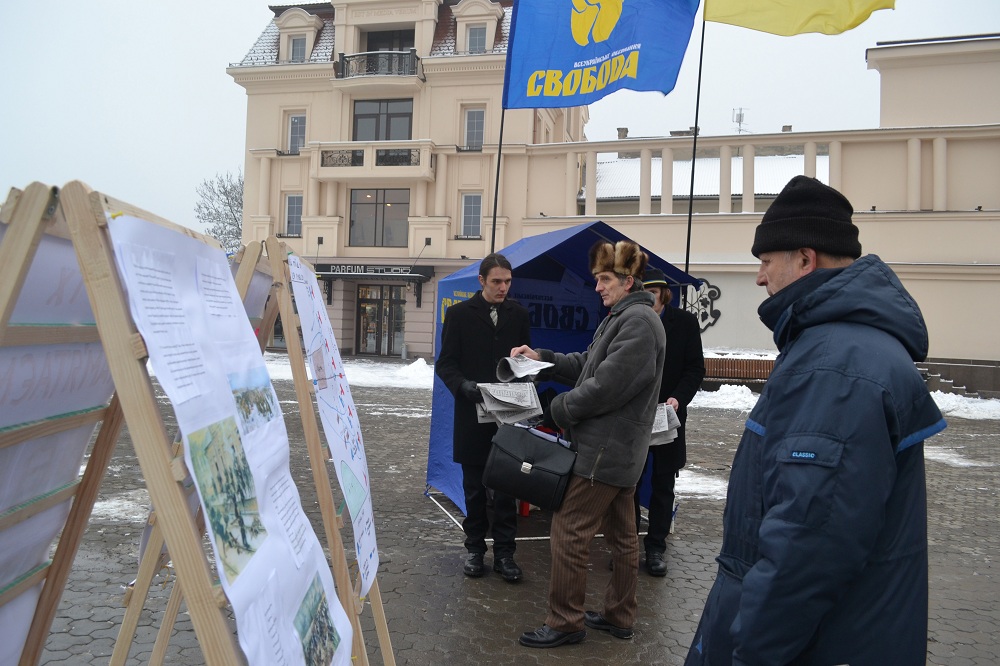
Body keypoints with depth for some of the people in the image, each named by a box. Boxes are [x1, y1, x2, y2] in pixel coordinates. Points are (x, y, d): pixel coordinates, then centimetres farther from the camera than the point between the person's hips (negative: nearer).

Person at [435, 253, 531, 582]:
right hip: (472, 412, -1)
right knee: (474, 487, 10)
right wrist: (463, 385, -21)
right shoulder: (459, 314, 0)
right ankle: (475, 548, 22)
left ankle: (504, 552, 14)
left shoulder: (518, 314, 6)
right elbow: (445, 363, -2)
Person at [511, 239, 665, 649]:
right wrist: (543, 359, 6)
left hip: (605, 449, -10)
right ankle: (618, 616, 28)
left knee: (568, 531, -3)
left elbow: (606, 386, -24)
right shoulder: (621, 317, 15)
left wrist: (559, 409, -11)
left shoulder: (638, 321, -18)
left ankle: (565, 622, 9)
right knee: (622, 534, 16)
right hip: (619, 448, 10)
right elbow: (586, 365, 18)